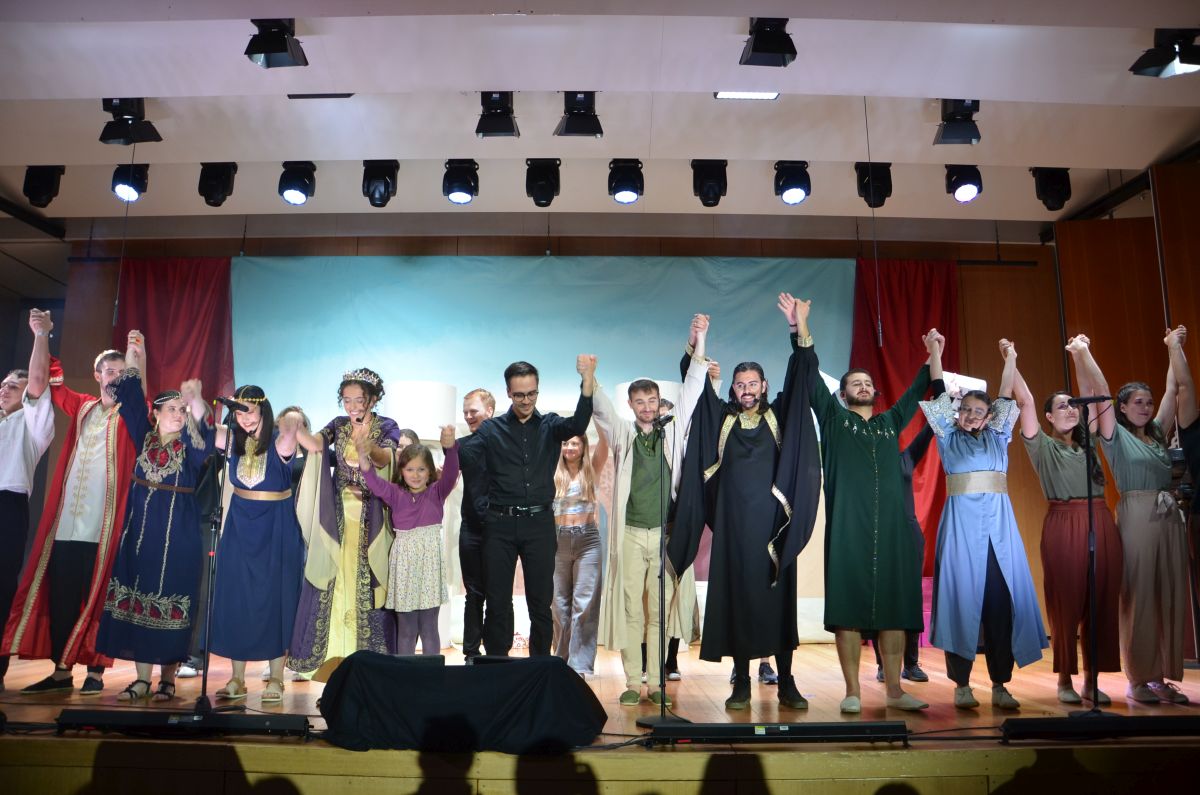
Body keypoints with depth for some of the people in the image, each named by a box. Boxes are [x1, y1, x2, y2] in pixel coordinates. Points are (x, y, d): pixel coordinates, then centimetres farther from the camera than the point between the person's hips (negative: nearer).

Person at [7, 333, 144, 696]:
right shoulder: (82, 407, 15)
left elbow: (141, 394, -17)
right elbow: (52, 382, 28)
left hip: (103, 524, -4)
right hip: (67, 521, 4)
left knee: (96, 597, -1)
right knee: (59, 595, 6)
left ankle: (95, 671, 6)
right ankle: (61, 671, 15)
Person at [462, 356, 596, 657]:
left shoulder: (550, 425, 7)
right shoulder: (491, 429, 5)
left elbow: (578, 424, -13)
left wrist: (588, 379, -27)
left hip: (539, 522, 1)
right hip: (500, 523, 0)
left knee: (541, 602, 8)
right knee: (497, 602, 6)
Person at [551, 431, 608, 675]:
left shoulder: (591, 470, 5)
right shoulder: (554, 475, 9)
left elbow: (604, 443, -6)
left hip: (587, 540, -2)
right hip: (558, 540, 2)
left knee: (584, 603, -4)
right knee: (559, 604, 7)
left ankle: (579, 664, 0)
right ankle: (563, 659, 20)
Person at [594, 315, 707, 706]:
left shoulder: (672, 431, 8)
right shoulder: (622, 434, 8)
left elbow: (690, 392, 2)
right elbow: (601, 408, -6)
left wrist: (697, 346, -7)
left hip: (664, 533, 0)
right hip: (631, 534, 0)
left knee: (660, 611, 4)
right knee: (630, 610, 2)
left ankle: (657, 682, 10)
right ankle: (633, 682, 9)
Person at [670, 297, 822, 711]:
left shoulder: (779, 416, 7)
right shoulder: (721, 417, 9)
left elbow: (801, 373, -1)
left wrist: (797, 328, -12)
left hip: (773, 524, 0)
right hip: (733, 525, 1)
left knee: (779, 599, 2)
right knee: (736, 599, 3)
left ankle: (786, 683, 11)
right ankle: (742, 683, 12)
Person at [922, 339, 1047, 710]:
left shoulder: (997, 438, 18)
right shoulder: (949, 437, 12)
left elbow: (1005, 399, 14)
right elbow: (940, 397, 9)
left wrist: (1010, 359, 9)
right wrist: (936, 354, 7)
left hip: (998, 522, 2)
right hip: (961, 521, -2)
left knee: (1001, 600, -2)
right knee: (961, 595, -4)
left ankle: (1000, 684, 4)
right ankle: (961, 683, 1)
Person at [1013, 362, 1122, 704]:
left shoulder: (1088, 442, 16)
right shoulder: (1043, 446, 5)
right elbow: (1025, 401, -4)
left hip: (1101, 525, 4)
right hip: (1063, 526, -4)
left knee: (1101, 602, 3)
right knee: (1066, 603, -1)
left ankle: (1092, 681, 11)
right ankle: (1065, 679, 9)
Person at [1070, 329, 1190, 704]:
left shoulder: (1158, 433, 15)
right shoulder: (1116, 435, 2)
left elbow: (1173, 389, 19)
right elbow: (1100, 391, -6)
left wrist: (1174, 348, 23)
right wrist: (1082, 353, -9)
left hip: (1169, 518, 6)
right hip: (1136, 517, -5)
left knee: (1170, 597, 4)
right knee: (1139, 597, -3)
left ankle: (1162, 676, 11)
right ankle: (1138, 680, 2)